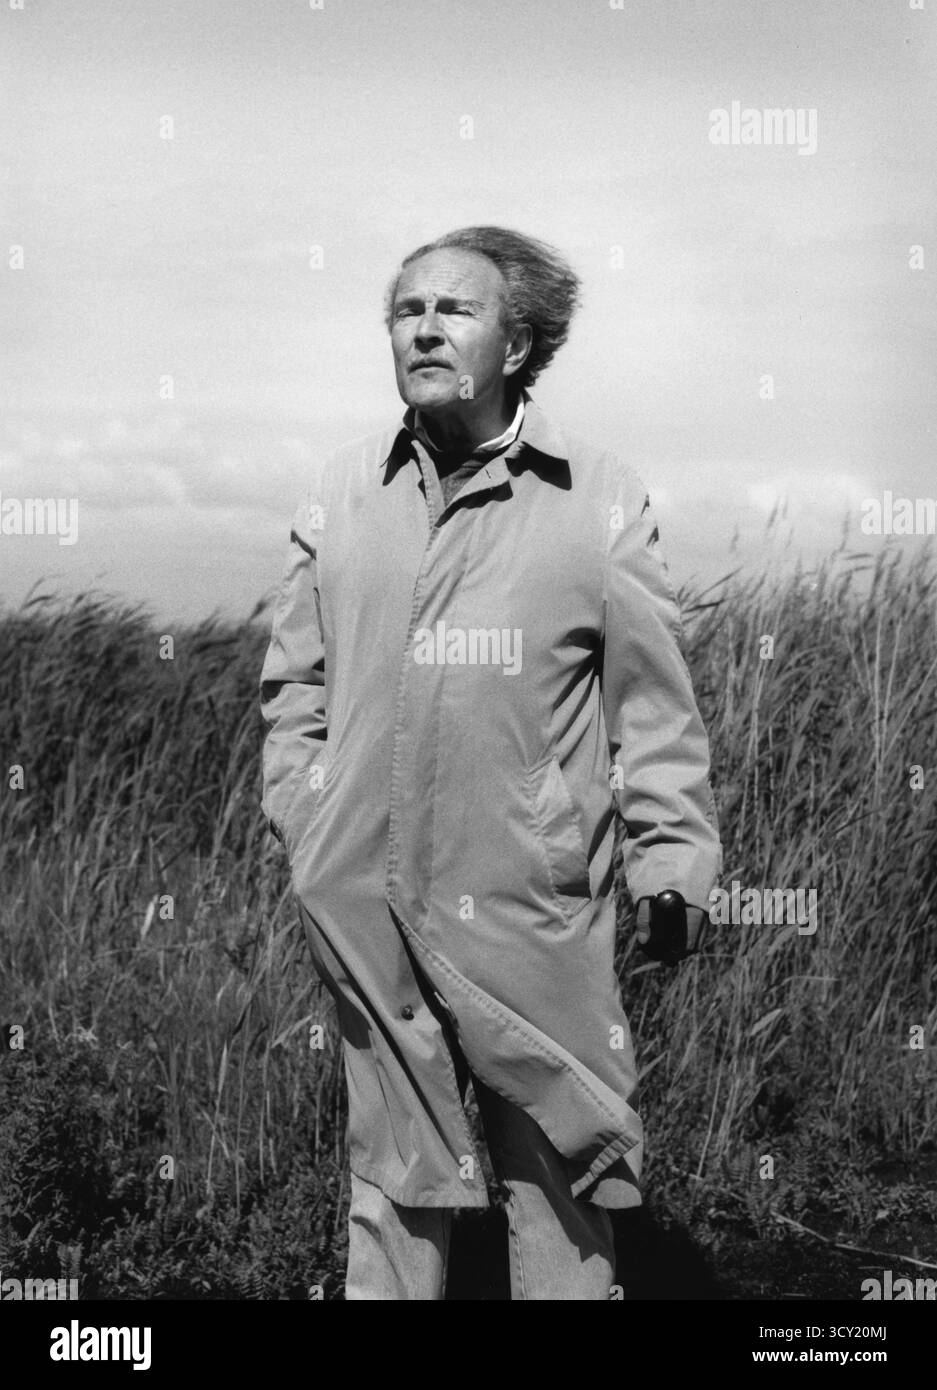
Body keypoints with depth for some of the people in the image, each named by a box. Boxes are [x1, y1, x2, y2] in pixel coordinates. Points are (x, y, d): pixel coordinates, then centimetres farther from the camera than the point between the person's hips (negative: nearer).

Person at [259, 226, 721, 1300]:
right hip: (366, 905, 2)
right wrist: (301, 817, 7)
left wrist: (672, 859, -2)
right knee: (391, 1171, 13)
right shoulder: (340, 492, 7)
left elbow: (653, 699, 2)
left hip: (536, 901, -2)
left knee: (558, 1171, 7)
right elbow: (294, 679, 14)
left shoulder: (598, 498, 0)